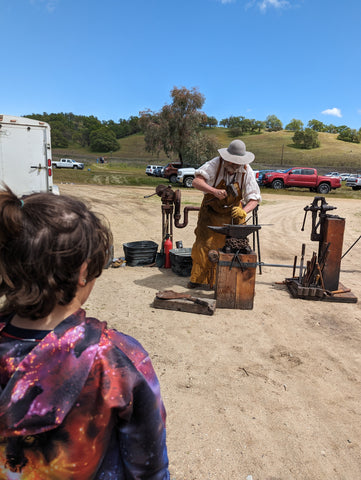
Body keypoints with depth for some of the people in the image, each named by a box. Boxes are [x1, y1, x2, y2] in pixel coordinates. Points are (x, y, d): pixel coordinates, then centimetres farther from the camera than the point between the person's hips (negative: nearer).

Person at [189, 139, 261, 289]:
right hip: (211, 210, -1)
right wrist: (214, 191, -48)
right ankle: (198, 278, 11)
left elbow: (254, 198, -17)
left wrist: (243, 211, -38)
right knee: (203, 244, -5)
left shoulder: (247, 172, -15)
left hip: (233, 213, 2)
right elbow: (196, 181, -31)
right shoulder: (215, 164, -21)